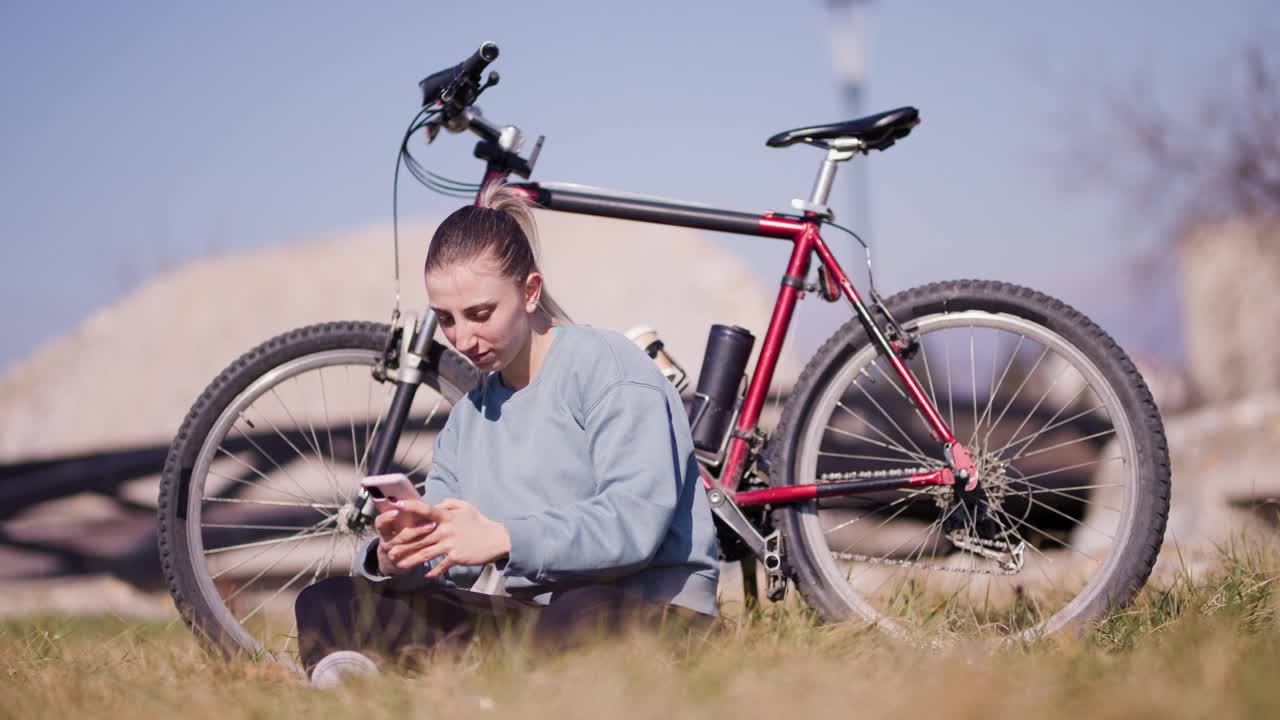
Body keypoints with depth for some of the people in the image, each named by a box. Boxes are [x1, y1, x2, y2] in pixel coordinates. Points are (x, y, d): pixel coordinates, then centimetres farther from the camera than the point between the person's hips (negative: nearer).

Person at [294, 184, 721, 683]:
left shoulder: (607, 367, -2)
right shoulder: (469, 416, 20)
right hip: (527, 614, 6)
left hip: (648, 610, -6)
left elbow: (636, 521, -18)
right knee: (327, 604, -8)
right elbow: (445, 562, 11)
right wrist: (396, 558, -14)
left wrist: (504, 540, -29)